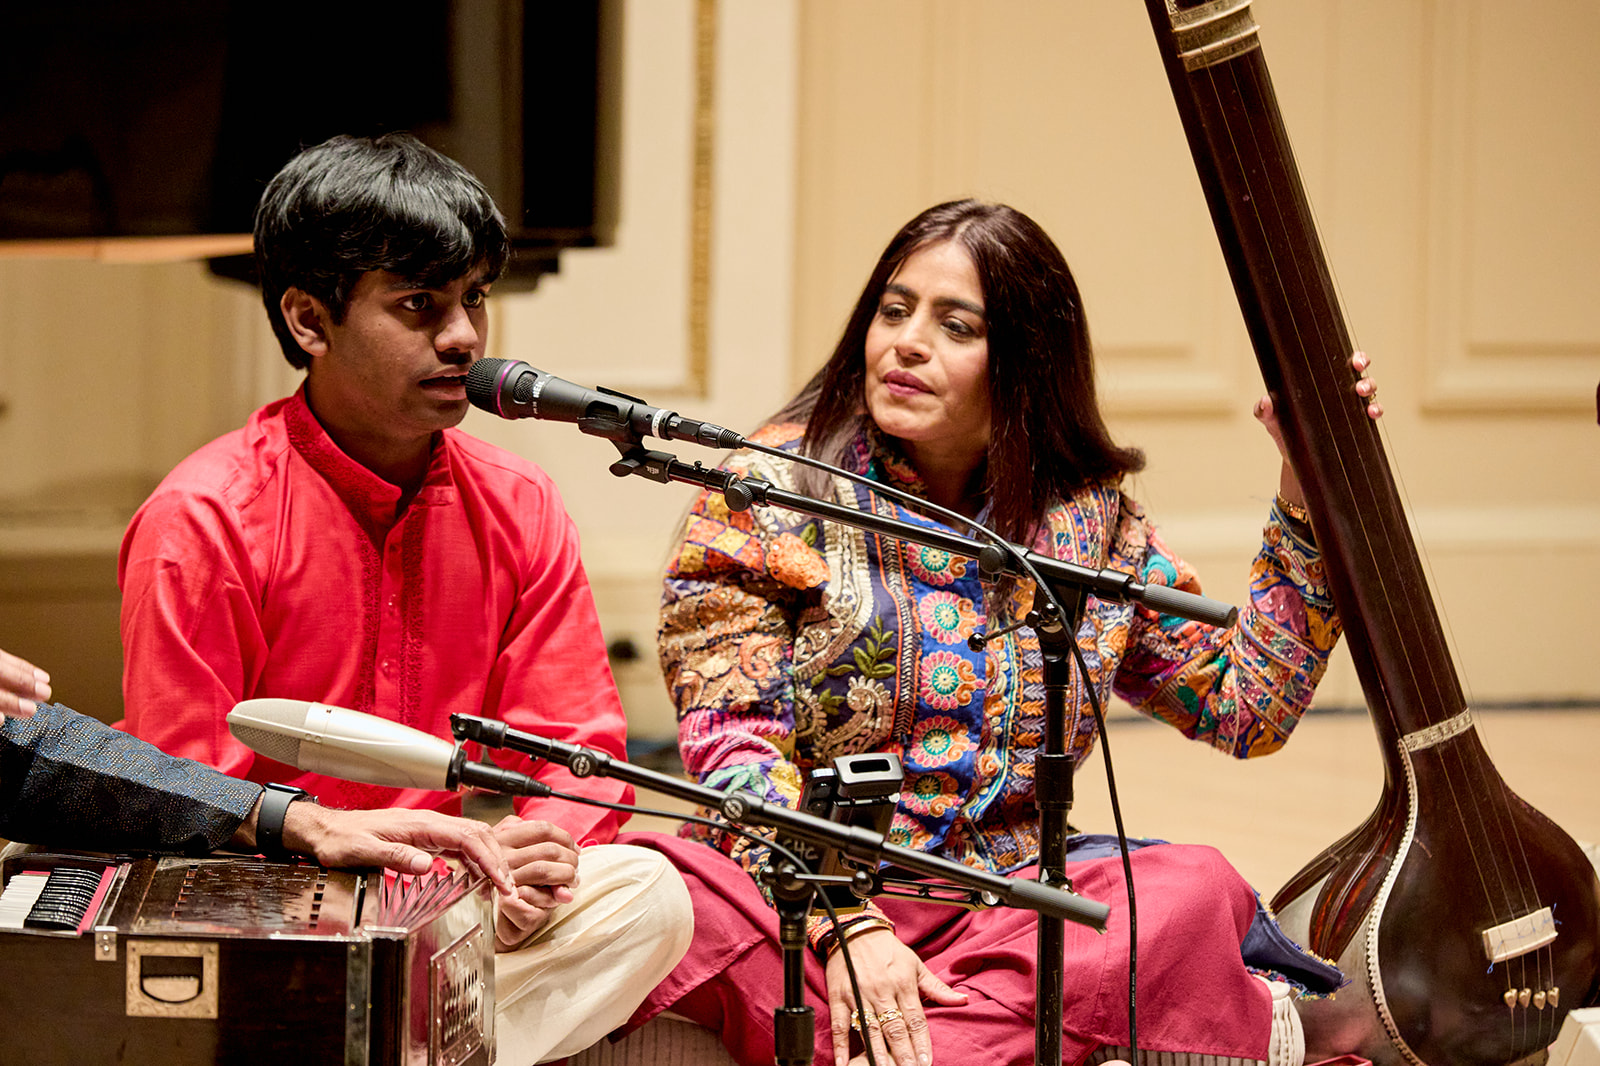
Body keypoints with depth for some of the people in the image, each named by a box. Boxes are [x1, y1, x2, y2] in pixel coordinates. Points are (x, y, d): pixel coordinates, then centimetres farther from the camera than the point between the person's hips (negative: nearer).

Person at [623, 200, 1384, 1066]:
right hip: (803, 892, -1)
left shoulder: (1091, 523, 12)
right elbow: (733, 743, -9)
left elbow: (1249, 705, 14)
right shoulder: (773, 488, 1)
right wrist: (845, 925, -24)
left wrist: (1307, 493, 7)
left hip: (1008, 907, 1)